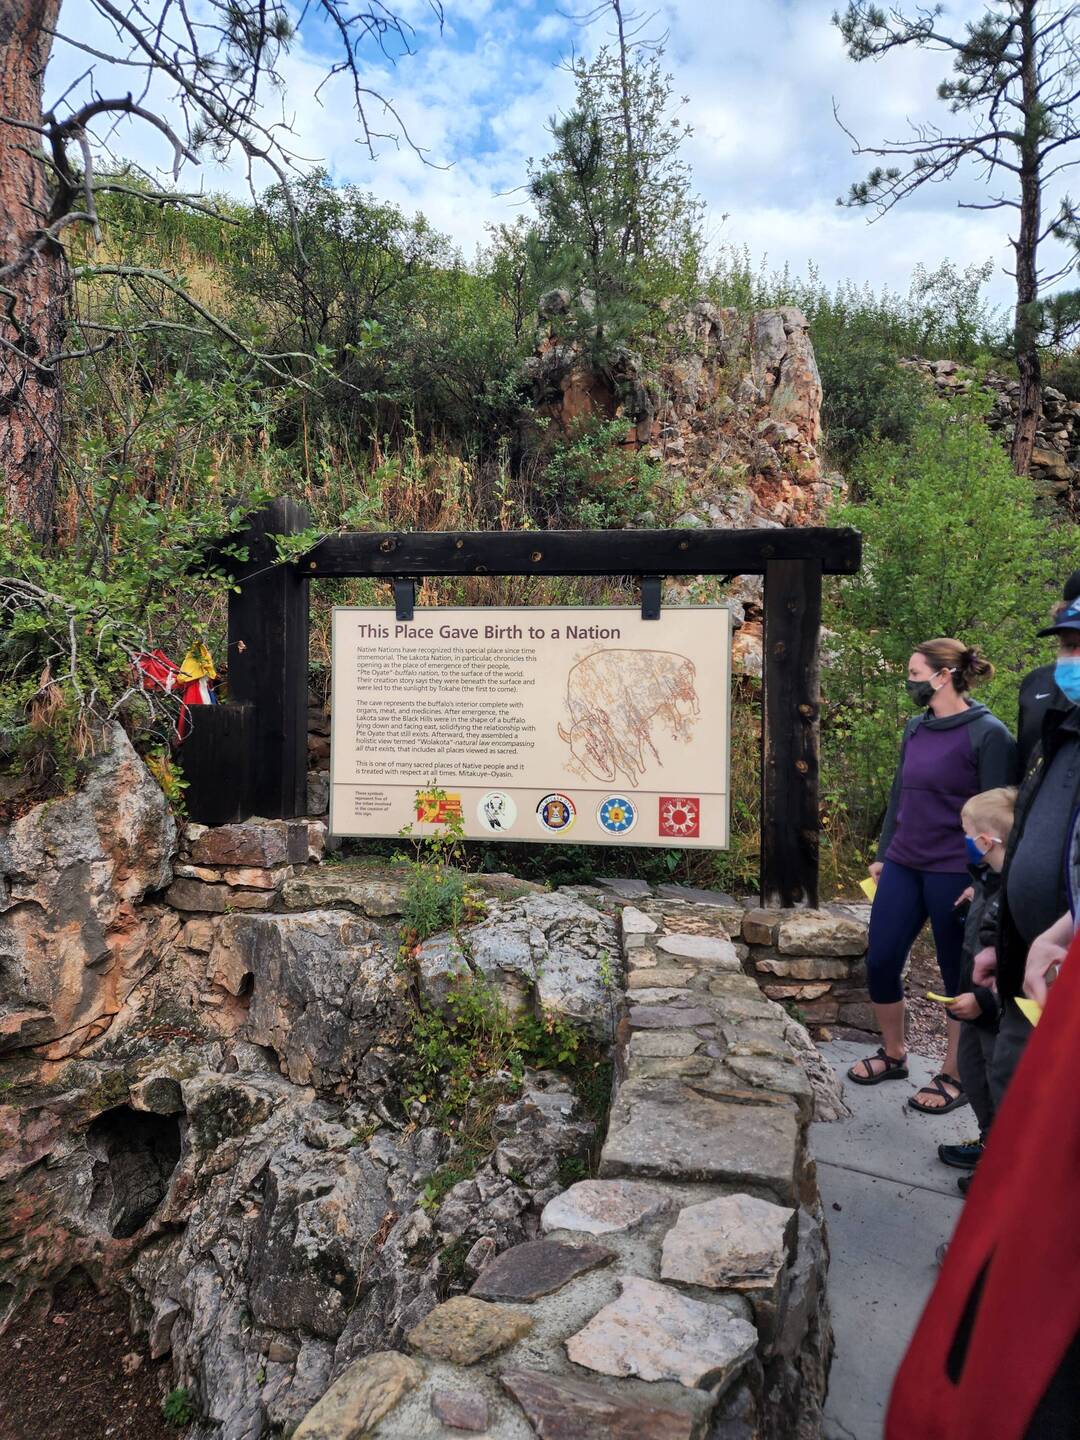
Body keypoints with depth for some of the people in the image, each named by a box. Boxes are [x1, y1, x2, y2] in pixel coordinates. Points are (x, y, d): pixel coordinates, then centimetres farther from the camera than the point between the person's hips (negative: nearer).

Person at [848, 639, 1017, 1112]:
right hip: (903, 867, 7)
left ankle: (954, 1078, 23)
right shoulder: (915, 729, 9)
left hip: (955, 874, -6)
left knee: (960, 978, 7)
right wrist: (882, 855, 17)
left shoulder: (988, 735, -11)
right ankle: (892, 1055, 29)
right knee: (880, 963, 8)